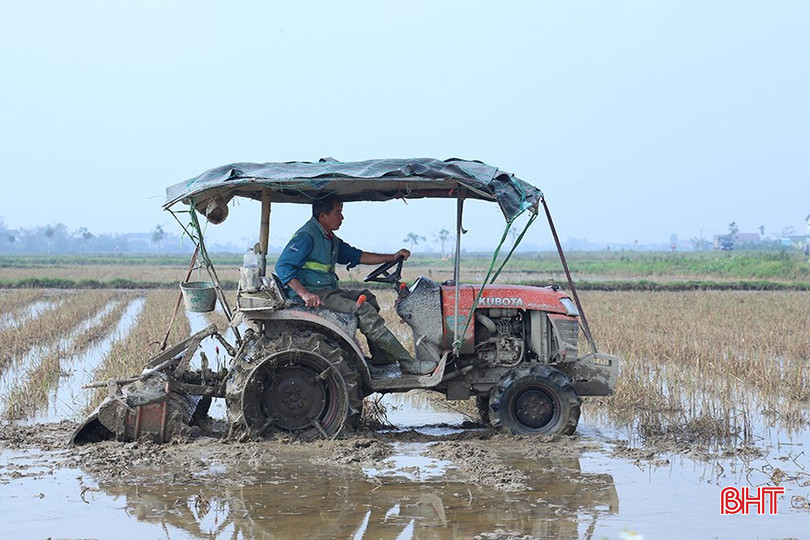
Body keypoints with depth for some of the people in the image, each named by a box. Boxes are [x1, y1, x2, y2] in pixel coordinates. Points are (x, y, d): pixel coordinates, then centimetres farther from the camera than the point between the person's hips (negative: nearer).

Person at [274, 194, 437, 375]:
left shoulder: (329, 238, 17)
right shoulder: (306, 236, -14)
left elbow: (356, 256, 21)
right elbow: (282, 266, -23)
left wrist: (393, 257, 13)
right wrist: (305, 294, -35)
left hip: (328, 290, 11)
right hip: (315, 295, -11)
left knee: (368, 298, 15)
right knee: (364, 311, -21)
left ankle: (381, 357, 10)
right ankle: (408, 363, -21)